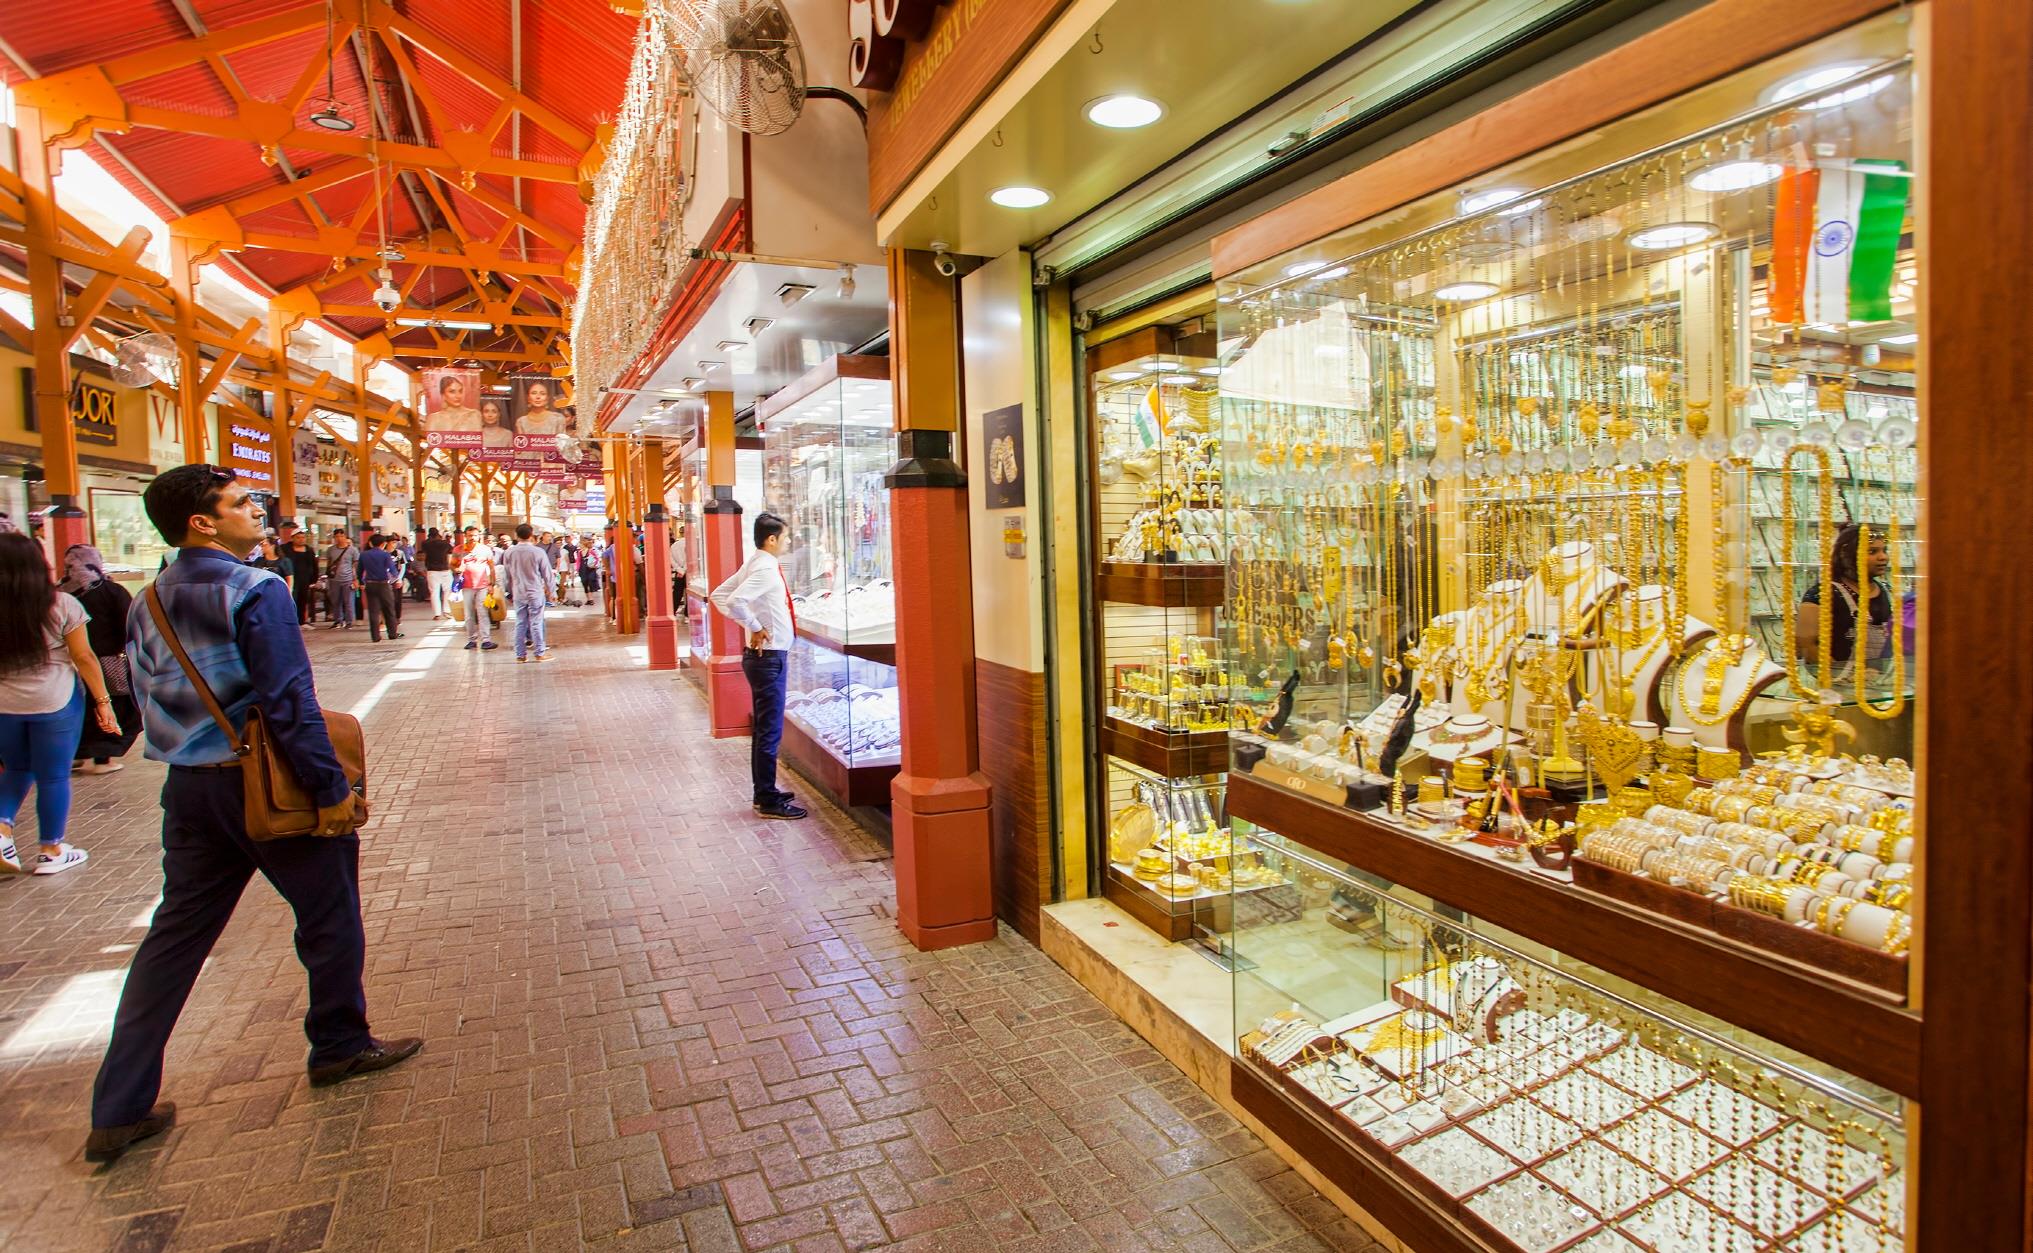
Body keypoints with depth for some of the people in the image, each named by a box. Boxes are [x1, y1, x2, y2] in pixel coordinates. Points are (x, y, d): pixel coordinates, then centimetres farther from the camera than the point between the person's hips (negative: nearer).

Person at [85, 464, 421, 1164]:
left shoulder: (149, 604, 8)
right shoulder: (254, 592, -17)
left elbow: (149, 698, 14)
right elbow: (288, 701, -21)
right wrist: (332, 789, -17)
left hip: (187, 787, 8)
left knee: (176, 934, 14)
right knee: (328, 914, 12)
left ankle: (119, 1110, 18)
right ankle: (340, 1047, 27)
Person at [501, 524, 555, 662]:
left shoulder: (510, 552, -2)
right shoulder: (538, 552, -11)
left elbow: (507, 576, 6)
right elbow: (547, 574, -5)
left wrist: (511, 592, 17)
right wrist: (548, 591, 10)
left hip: (518, 593, 3)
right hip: (536, 592, -3)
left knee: (520, 623, 9)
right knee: (536, 623, 2)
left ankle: (520, 654, 12)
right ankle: (540, 653, 7)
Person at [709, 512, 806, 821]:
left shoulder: (754, 565, 11)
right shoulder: (766, 569, -19)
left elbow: (718, 595, 16)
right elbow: (734, 601, -32)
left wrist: (749, 624, 10)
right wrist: (755, 627, -19)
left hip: (763, 656, 10)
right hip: (769, 657, -10)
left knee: (763, 729, 17)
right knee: (769, 731, -4)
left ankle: (765, 792, 27)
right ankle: (768, 801, 3)